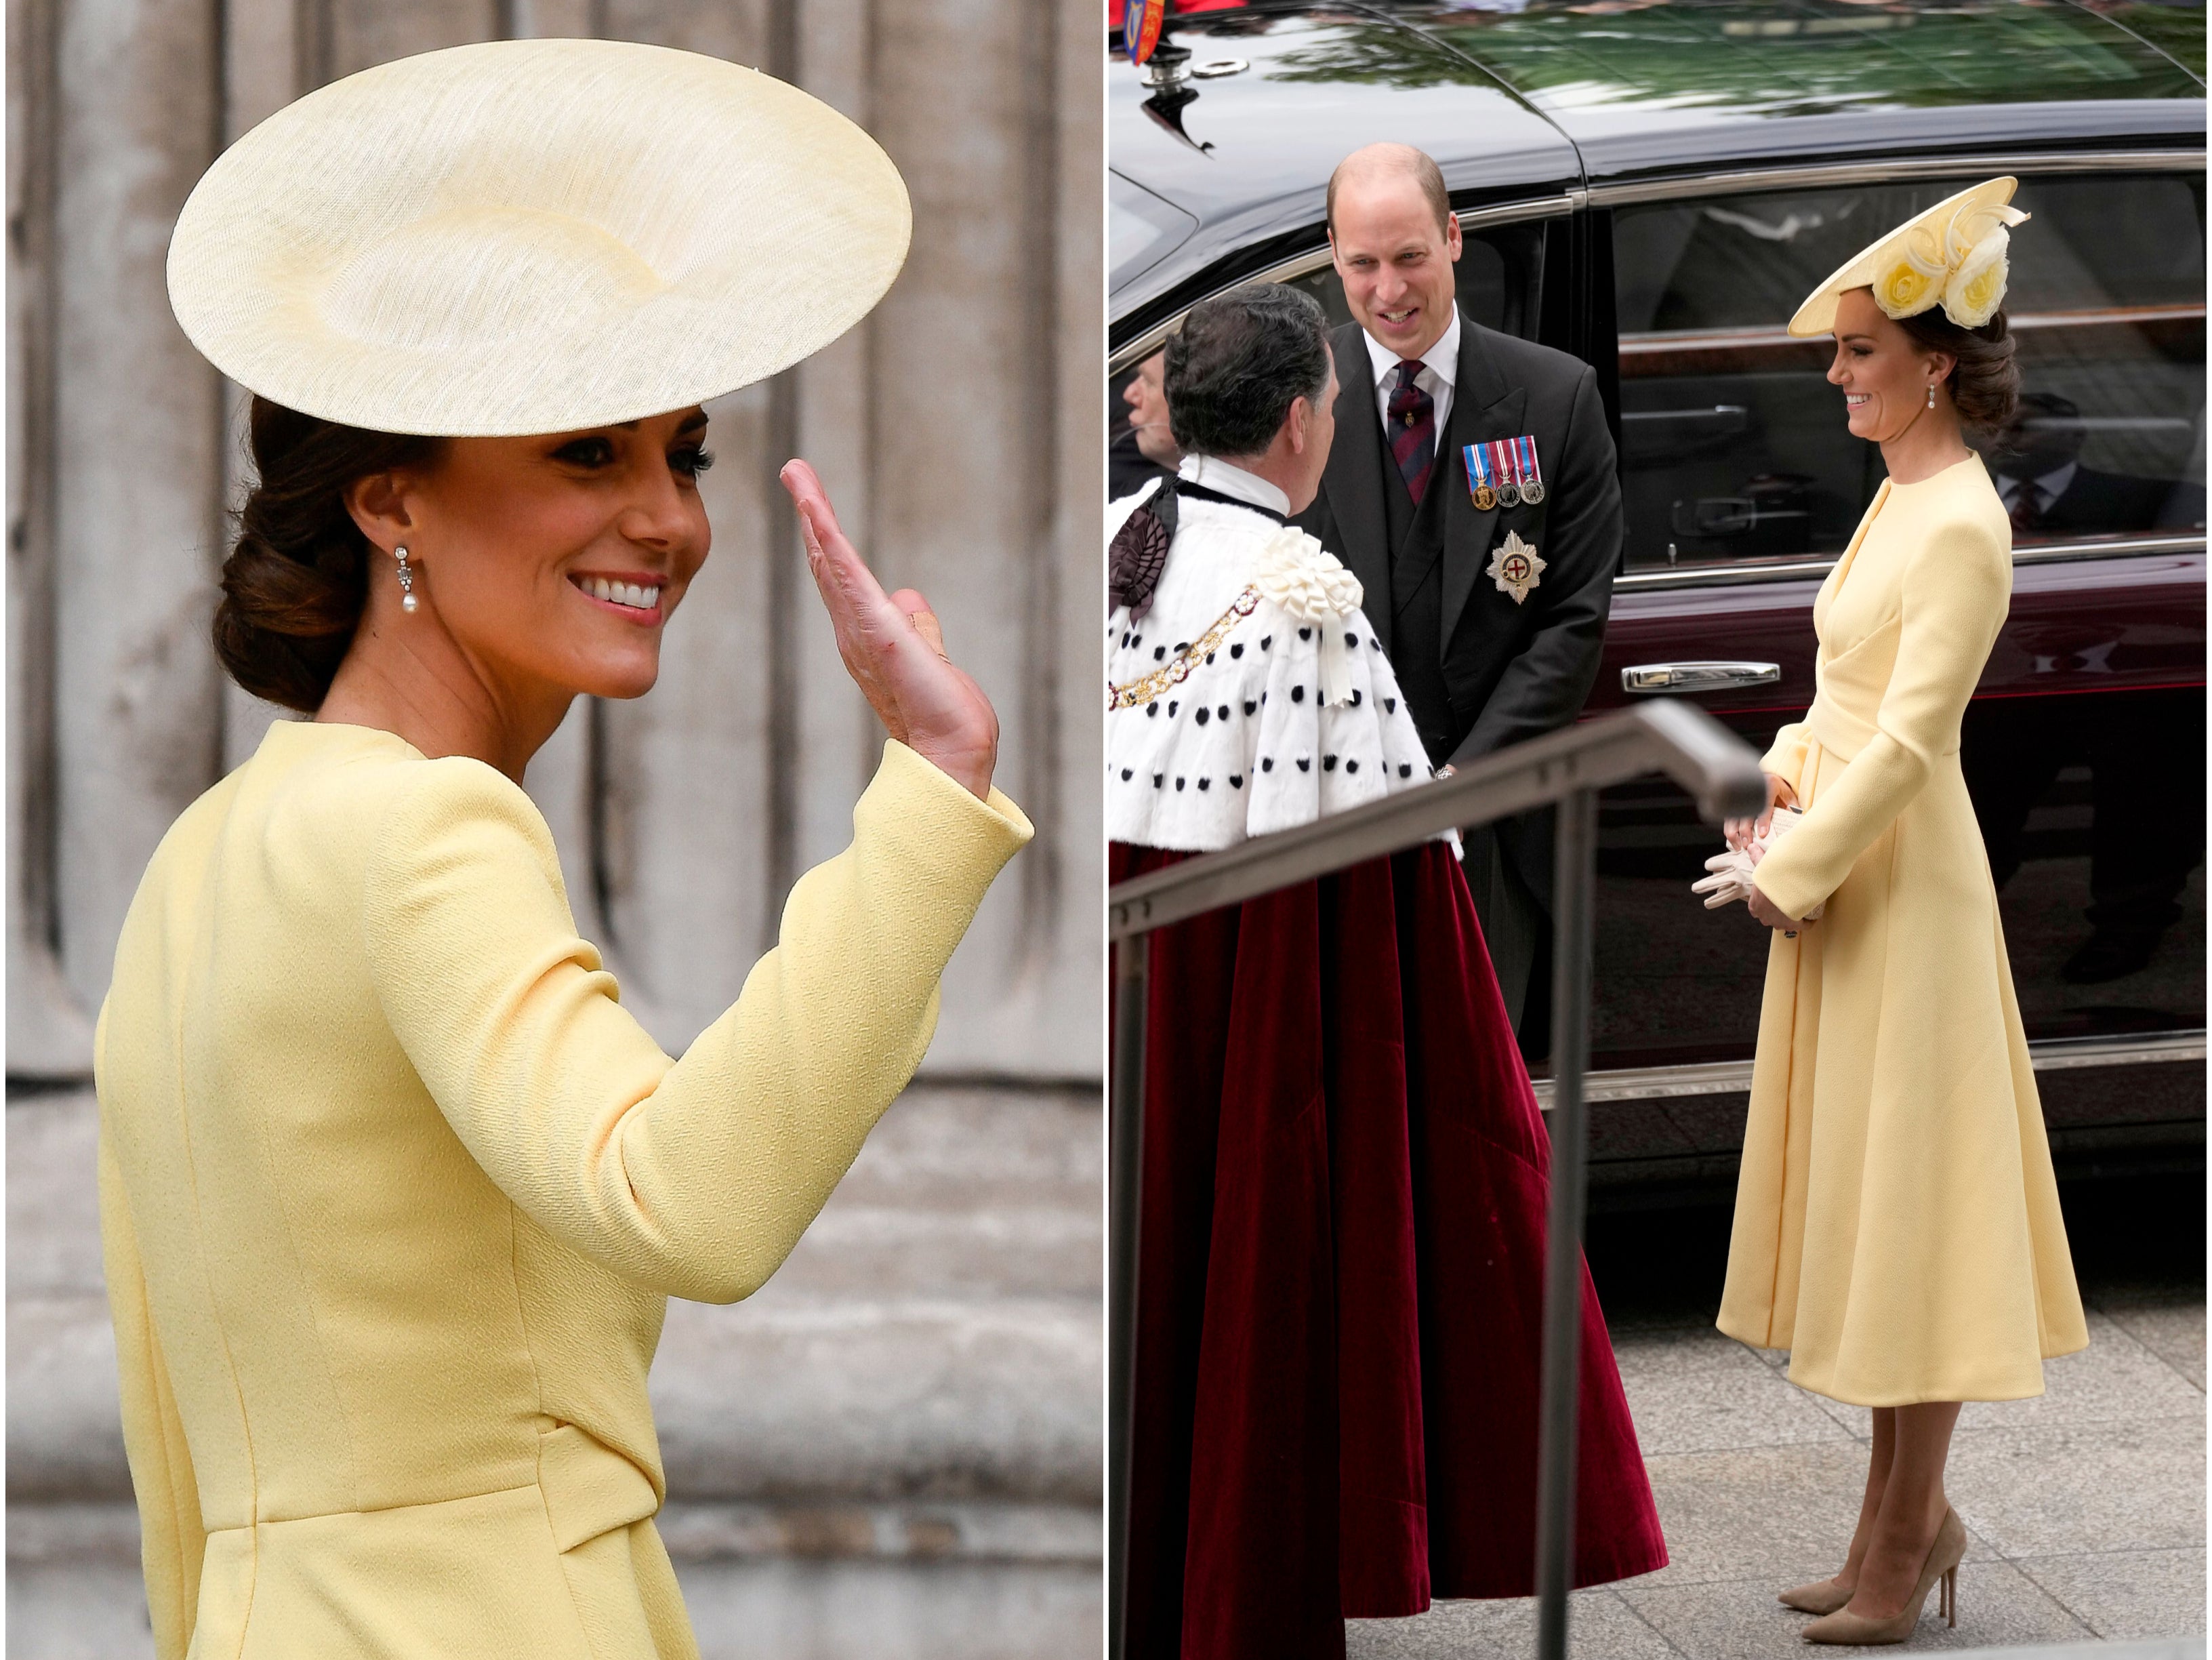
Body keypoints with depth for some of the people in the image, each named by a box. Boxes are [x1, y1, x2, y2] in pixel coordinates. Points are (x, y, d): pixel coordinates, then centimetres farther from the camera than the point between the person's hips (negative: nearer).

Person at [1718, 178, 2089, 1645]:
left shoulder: (1963, 527, -17)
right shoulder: (1900, 494, 11)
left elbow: (1908, 742, -21)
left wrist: (1796, 872, -14)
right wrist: (1784, 784, 6)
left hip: (1903, 889, -10)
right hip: (1840, 879, 10)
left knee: (1908, 1197, -2)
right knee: (1863, 1199, 15)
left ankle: (1907, 1543, 6)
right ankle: (1912, 1514, 25)